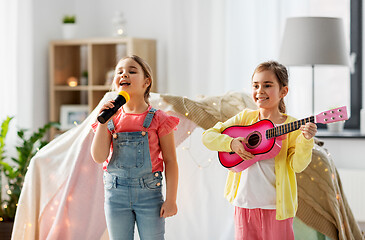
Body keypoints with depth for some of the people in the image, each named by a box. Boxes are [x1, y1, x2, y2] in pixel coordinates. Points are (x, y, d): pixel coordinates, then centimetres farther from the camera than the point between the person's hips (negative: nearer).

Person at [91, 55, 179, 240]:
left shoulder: (158, 119, -5)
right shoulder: (112, 119, 4)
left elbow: (170, 162, -4)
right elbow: (99, 157, -7)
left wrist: (171, 200, -7)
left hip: (149, 192, -3)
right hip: (116, 193, 3)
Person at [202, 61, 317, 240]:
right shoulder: (245, 117, 6)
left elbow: (297, 165, -11)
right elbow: (208, 136, 4)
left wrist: (306, 140, -27)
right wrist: (230, 143, -13)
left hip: (276, 208, -2)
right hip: (244, 205, 2)